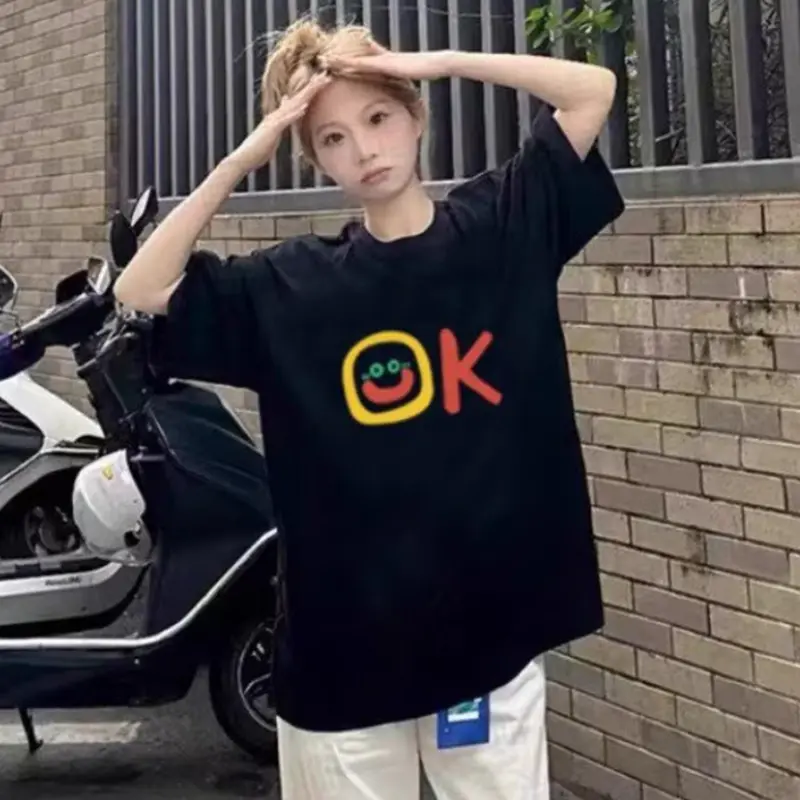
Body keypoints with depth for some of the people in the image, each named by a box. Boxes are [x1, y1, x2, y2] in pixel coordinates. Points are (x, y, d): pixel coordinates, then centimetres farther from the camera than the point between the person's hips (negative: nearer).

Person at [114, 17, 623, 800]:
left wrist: (440, 61, -7)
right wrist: (241, 159, -8)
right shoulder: (290, 284, 0)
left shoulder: (505, 223, 1)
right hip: (346, 637, 0)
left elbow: (594, 88, 0)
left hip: (492, 620, 0)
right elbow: (140, 291, -5)